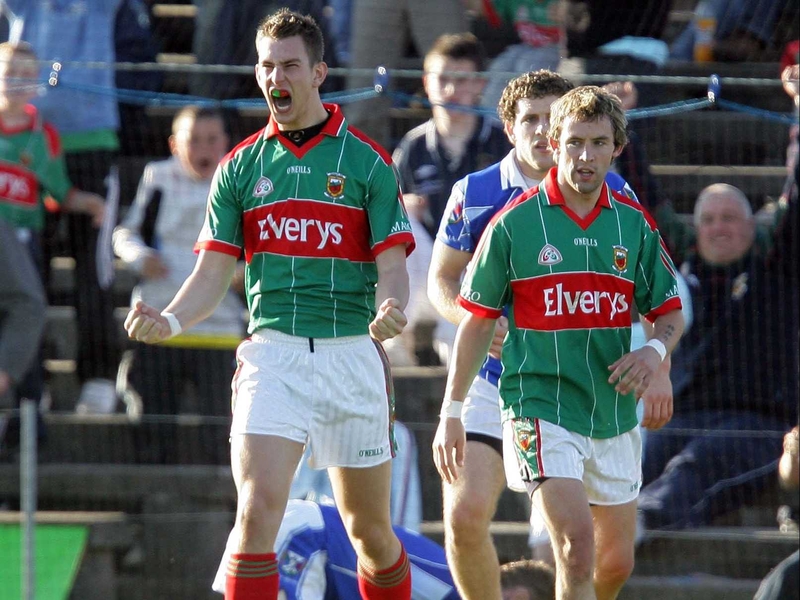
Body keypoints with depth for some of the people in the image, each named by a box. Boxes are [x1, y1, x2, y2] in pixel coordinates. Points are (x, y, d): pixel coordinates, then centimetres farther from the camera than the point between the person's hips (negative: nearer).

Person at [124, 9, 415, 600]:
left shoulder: (367, 162, 3)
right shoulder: (240, 168, 9)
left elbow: (392, 265, -1)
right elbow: (213, 274, 7)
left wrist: (391, 311, -25)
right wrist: (167, 322, -13)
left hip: (351, 356, 0)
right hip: (272, 356, 1)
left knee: (371, 530, 9)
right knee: (257, 512, -17)